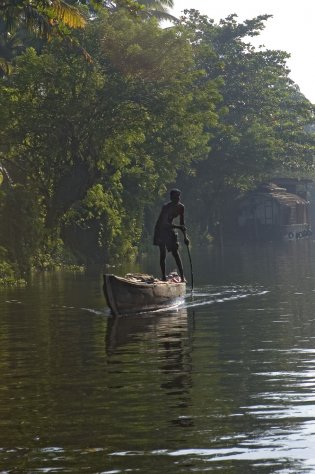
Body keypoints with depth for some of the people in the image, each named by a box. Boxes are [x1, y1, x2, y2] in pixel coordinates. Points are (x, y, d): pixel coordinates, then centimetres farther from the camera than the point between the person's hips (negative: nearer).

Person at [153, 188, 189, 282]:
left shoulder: (181, 207, -7)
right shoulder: (166, 207, -26)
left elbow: (182, 223, 3)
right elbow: (164, 223, -31)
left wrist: (185, 237, -2)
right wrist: (178, 227, -39)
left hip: (170, 229, 5)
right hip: (161, 230, -5)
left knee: (175, 252, -3)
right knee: (163, 253, -8)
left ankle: (182, 276, -6)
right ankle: (163, 277, -3)